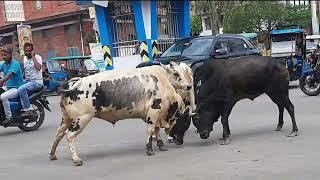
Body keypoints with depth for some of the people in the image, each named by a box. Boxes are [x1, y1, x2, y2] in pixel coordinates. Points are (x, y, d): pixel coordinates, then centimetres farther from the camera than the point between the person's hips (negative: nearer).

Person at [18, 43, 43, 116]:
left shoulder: (37, 57, -10)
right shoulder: (25, 58, 13)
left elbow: (38, 68, -30)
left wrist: (33, 57, -22)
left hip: (36, 82, -8)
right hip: (27, 81, 9)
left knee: (21, 90, -29)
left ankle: (28, 110, -21)